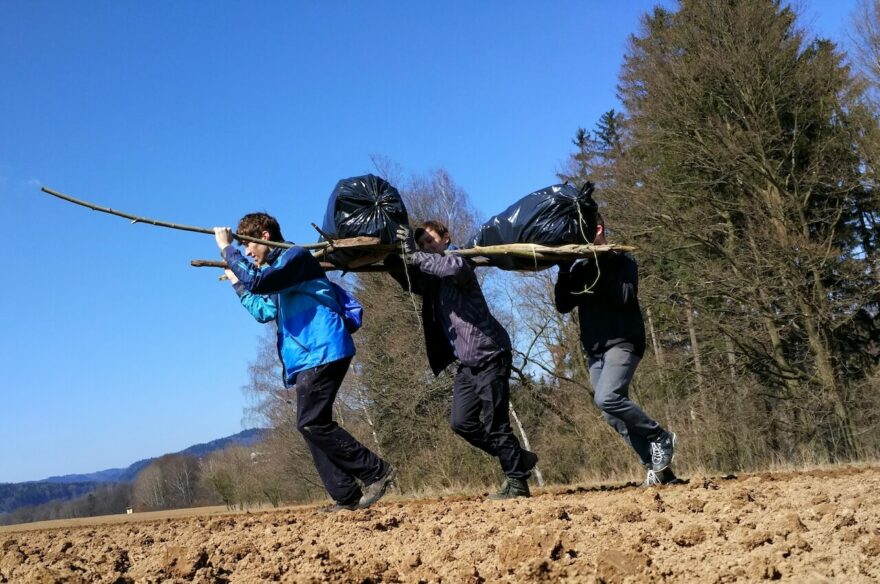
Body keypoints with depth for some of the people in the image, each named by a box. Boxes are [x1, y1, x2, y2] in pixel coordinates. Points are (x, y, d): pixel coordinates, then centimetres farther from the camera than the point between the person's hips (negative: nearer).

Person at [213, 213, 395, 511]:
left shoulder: (295, 256, -6)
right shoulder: (280, 267, 24)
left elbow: (257, 282, -22)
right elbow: (264, 311, 33)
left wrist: (227, 249, -12)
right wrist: (236, 282, 35)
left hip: (323, 352, -10)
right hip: (307, 358, 10)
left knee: (311, 423, -14)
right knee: (310, 425, 6)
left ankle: (377, 471, -9)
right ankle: (346, 496, 6)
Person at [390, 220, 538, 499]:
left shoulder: (457, 263, -8)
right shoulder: (431, 279, 17)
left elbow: (457, 267, -30)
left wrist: (416, 256, -26)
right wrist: (392, 258, -10)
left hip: (489, 354, -9)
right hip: (467, 363, 9)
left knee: (496, 424, -5)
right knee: (461, 422, 6)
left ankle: (518, 481, 8)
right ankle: (519, 458, 19)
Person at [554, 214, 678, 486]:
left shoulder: (622, 261, 1)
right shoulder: (579, 268, 16)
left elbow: (626, 296, -16)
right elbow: (563, 306, 8)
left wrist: (596, 272, -17)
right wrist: (564, 273, -5)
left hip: (623, 342, -6)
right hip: (595, 350, 6)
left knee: (607, 398, -26)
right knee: (612, 415, -1)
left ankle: (661, 438, -7)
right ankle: (657, 468, 4)